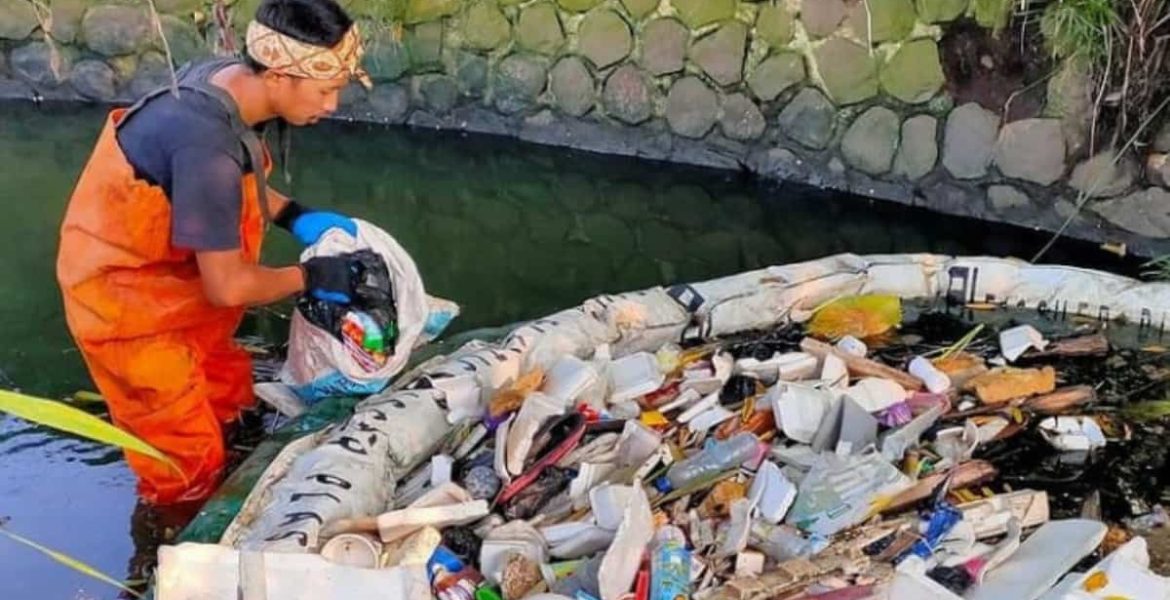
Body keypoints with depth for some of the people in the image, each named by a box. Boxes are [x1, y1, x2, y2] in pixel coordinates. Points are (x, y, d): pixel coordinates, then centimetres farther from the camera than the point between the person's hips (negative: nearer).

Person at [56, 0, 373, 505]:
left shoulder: (223, 77, -10)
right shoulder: (206, 148, -37)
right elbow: (227, 286, -28)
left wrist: (296, 217, 1)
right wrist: (311, 277, -14)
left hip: (168, 276, 9)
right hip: (127, 299, -9)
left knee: (229, 401, 24)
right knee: (186, 468, 8)